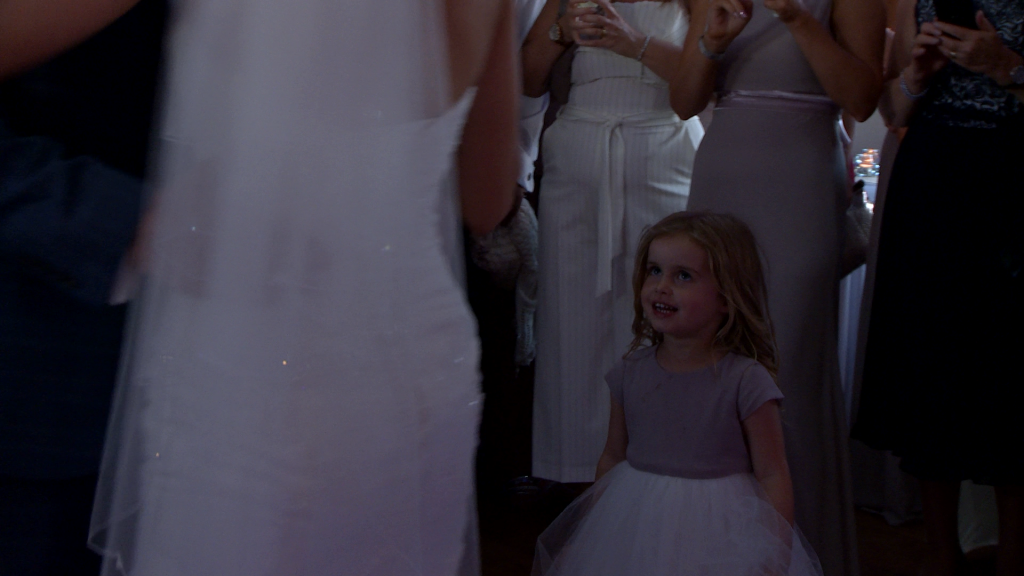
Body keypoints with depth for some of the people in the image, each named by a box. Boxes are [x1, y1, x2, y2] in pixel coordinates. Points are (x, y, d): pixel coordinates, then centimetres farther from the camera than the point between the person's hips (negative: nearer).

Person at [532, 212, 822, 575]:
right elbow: (612, 459, 9)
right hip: (636, 533, 4)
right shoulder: (631, 373, 0)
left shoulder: (745, 382, -13)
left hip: (716, 537, -3)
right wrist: (589, 536, 12)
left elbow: (772, 476, -9)